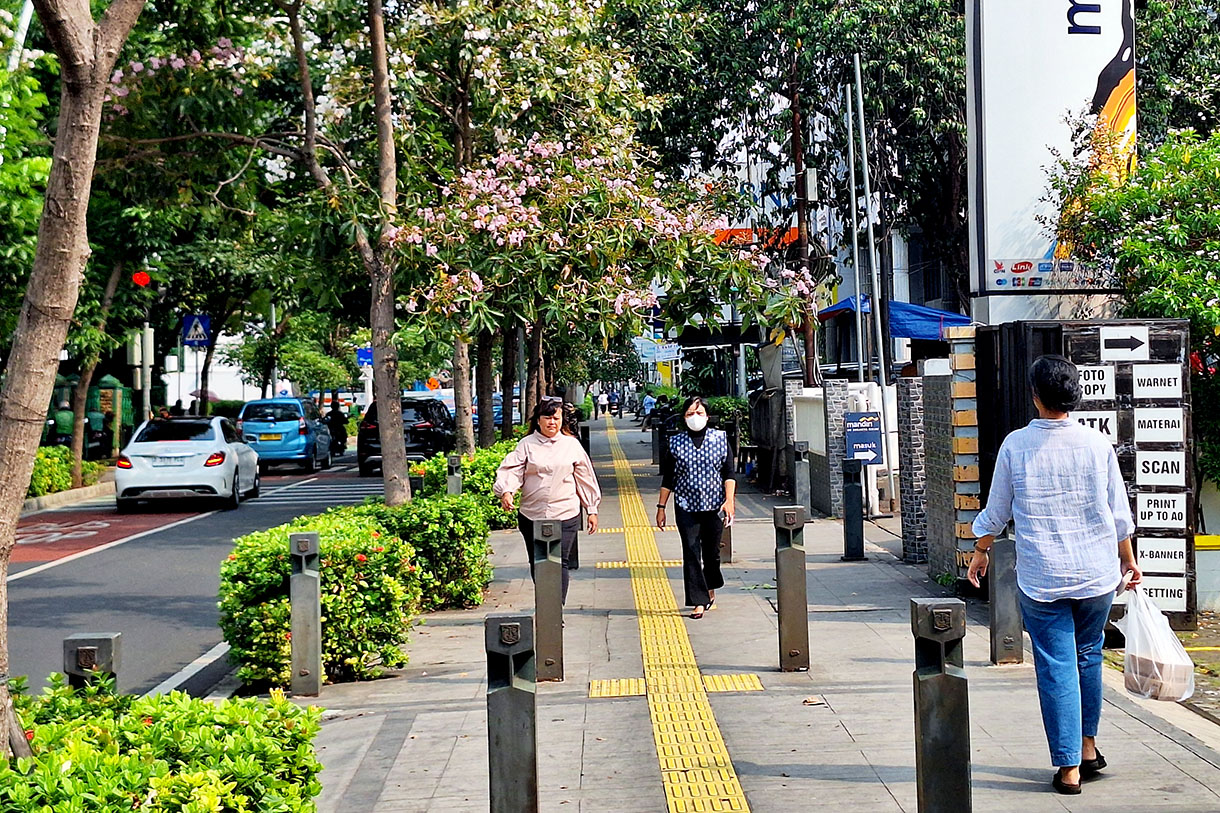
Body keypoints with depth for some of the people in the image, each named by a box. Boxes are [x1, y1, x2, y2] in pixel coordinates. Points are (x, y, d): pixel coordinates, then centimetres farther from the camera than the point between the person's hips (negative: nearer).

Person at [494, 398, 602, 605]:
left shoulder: (571, 445, 8)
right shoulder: (527, 444, 5)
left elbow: (585, 478, 13)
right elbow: (512, 470, -5)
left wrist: (592, 510, 14)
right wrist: (506, 491, -25)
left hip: (565, 515, -1)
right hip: (532, 515, 1)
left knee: (560, 562, -10)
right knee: (537, 563, 9)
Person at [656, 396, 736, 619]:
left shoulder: (720, 438, 2)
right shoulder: (676, 443, 3)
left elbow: (729, 473, 2)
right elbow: (668, 478, 7)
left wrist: (729, 500, -9)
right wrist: (661, 506, 6)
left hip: (714, 505, 0)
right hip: (686, 506, 0)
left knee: (712, 550, 10)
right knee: (691, 552, -6)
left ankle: (711, 589, 35)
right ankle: (699, 601, -5)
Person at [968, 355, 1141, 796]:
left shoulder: (1015, 445, -6)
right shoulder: (1098, 444, -3)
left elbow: (996, 511, 2)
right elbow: (1119, 512, 5)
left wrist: (981, 551, 19)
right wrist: (1128, 559, 19)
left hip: (1041, 577, -2)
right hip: (1097, 573, 2)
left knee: (1056, 666, 2)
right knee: (1089, 655, 20)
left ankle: (1069, 766, 4)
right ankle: (1088, 746, 29)